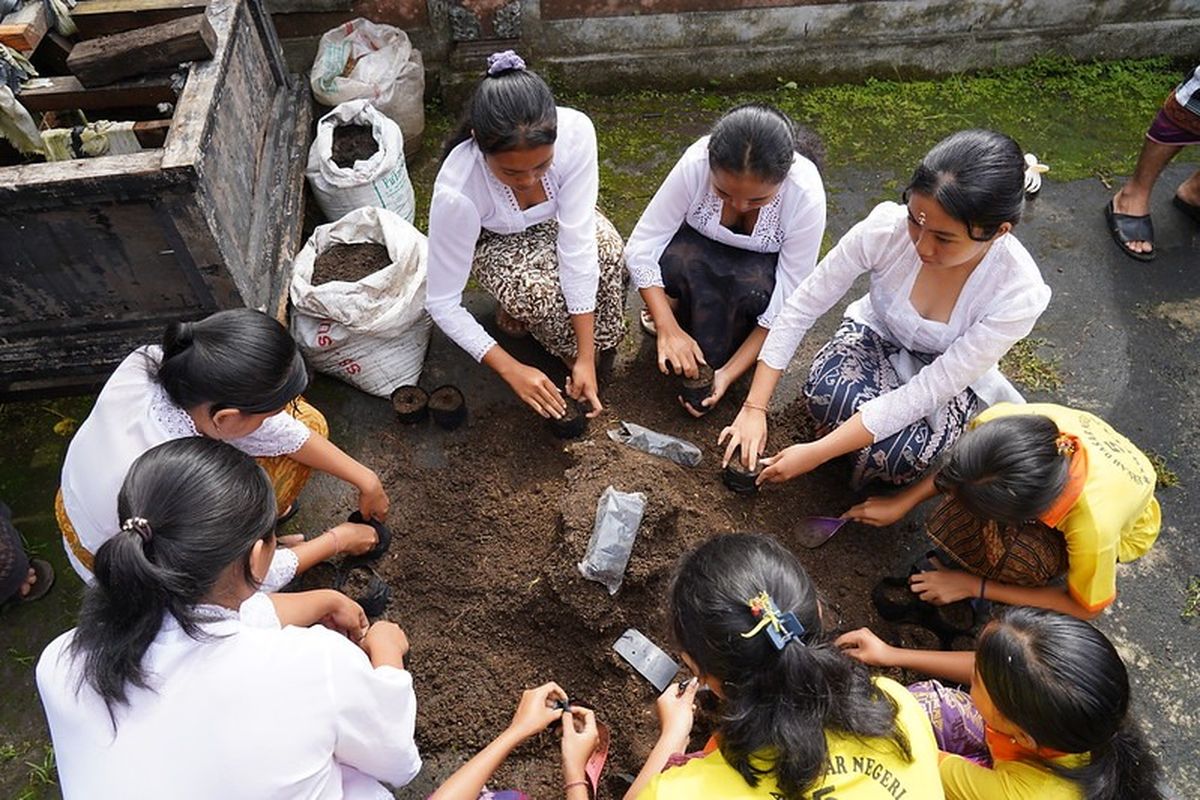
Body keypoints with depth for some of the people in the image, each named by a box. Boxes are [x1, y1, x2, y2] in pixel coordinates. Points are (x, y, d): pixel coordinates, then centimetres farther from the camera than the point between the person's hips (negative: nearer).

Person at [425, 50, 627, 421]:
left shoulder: (576, 131, -35)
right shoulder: (456, 191, -39)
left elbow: (577, 243, -34)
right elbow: (442, 303, -28)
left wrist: (585, 358, -34)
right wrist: (511, 370, -33)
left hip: (555, 220, 2)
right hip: (494, 240, -2)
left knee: (608, 251, -31)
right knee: (537, 287, -35)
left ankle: (595, 346, -3)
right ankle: (513, 311, 2)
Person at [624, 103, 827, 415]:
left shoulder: (806, 195, -32)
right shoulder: (695, 164, -32)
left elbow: (787, 305, -26)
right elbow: (641, 246, -25)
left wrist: (729, 372, -32)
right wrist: (668, 328, -34)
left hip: (764, 268, 0)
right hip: (700, 252, 0)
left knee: (754, 289, -36)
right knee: (674, 263, -35)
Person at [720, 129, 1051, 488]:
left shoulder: (1019, 294, -32)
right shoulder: (886, 228, -30)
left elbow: (926, 393, -32)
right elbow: (799, 309, -20)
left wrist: (816, 454, -34)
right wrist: (754, 408, -21)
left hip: (948, 378, -1)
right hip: (877, 335, 1)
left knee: (894, 456, -31)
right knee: (830, 395, -34)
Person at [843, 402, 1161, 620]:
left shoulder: (1094, 527, -44)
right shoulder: (1000, 419, -38)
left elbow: (1086, 608, -22)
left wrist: (973, 586, -23)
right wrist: (903, 501, -14)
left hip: (1126, 529, -3)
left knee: (1021, 554, -35)